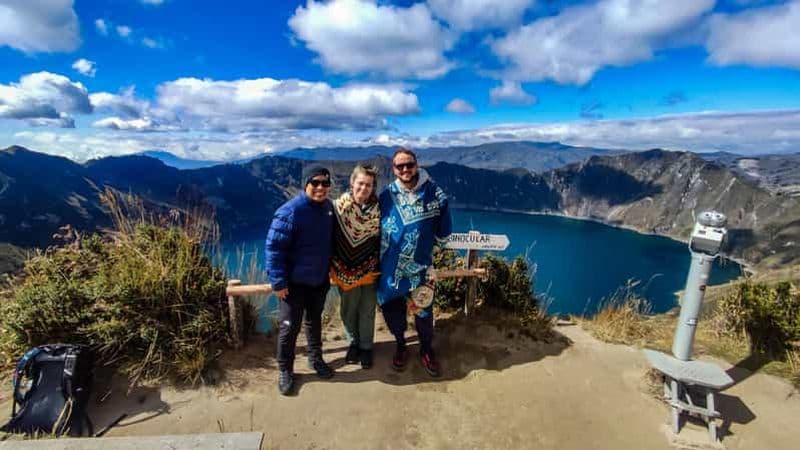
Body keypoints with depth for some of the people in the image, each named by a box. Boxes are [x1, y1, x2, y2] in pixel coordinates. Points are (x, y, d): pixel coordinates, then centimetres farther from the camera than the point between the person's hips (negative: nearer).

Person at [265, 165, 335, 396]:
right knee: (289, 327, 7)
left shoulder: (328, 207, -2)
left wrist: (331, 269, 14)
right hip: (295, 282, -5)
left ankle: (316, 358, 42)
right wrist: (278, 281, -20)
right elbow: (274, 247, -20)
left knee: (315, 321, 22)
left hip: (320, 279, 6)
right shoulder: (290, 211, -22)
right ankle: (285, 370, 28)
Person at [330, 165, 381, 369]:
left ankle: (366, 346, 33)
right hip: (346, 270, 0)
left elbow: (381, 240, 0)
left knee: (367, 311, 13)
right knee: (348, 310, 15)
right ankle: (353, 342, 38)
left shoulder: (378, 209, -8)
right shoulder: (339, 206, -10)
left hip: (369, 270, 0)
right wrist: (333, 265, -4)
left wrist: (379, 266, 0)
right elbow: (331, 237, -4)